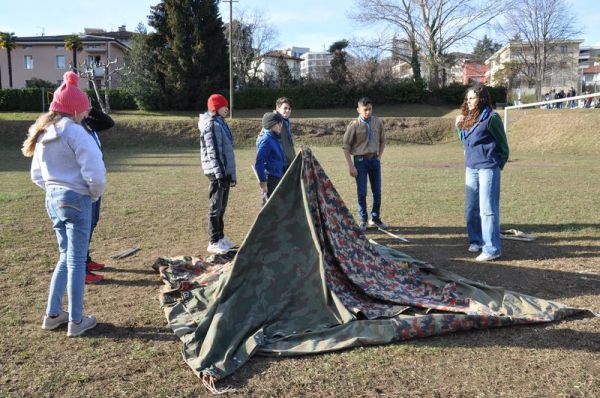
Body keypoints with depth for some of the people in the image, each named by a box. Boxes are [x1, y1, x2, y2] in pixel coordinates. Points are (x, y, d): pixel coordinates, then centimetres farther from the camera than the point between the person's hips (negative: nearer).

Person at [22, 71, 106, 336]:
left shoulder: (42, 134, 11)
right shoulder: (74, 132, -15)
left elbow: (37, 175, 18)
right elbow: (94, 171, -20)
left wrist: (53, 188, 15)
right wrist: (95, 193, -3)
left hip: (52, 198, 8)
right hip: (76, 199, -8)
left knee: (66, 257, 19)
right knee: (76, 260, 1)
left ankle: (53, 314, 25)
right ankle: (76, 321, 11)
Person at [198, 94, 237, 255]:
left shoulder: (220, 123, 17)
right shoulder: (212, 125, -13)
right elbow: (212, 152, -19)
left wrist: (230, 173, 21)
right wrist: (219, 173, -22)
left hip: (224, 171, 9)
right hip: (217, 172, -9)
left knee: (221, 207, 15)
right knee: (216, 207, -4)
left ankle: (220, 237, 25)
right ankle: (214, 243, 2)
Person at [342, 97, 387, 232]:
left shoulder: (377, 123, 0)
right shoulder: (354, 125, -11)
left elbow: (382, 140, 15)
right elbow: (346, 146, -8)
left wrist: (379, 156, 6)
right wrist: (351, 166, -11)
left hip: (374, 159, 4)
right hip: (360, 160, -4)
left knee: (377, 191, 8)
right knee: (362, 192, 0)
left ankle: (375, 218, 23)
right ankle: (363, 220, 15)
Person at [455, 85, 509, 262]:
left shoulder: (491, 117, -9)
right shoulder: (468, 118, 12)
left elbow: (503, 144, -4)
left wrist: (498, 165, -1)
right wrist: (459, 127, 8)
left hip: (487, 169, -8)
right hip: (471, 168, 8)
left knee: (487, 209, -7)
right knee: (471, 208, 14)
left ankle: (492, 249, -2)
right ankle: (476, 240, 29)